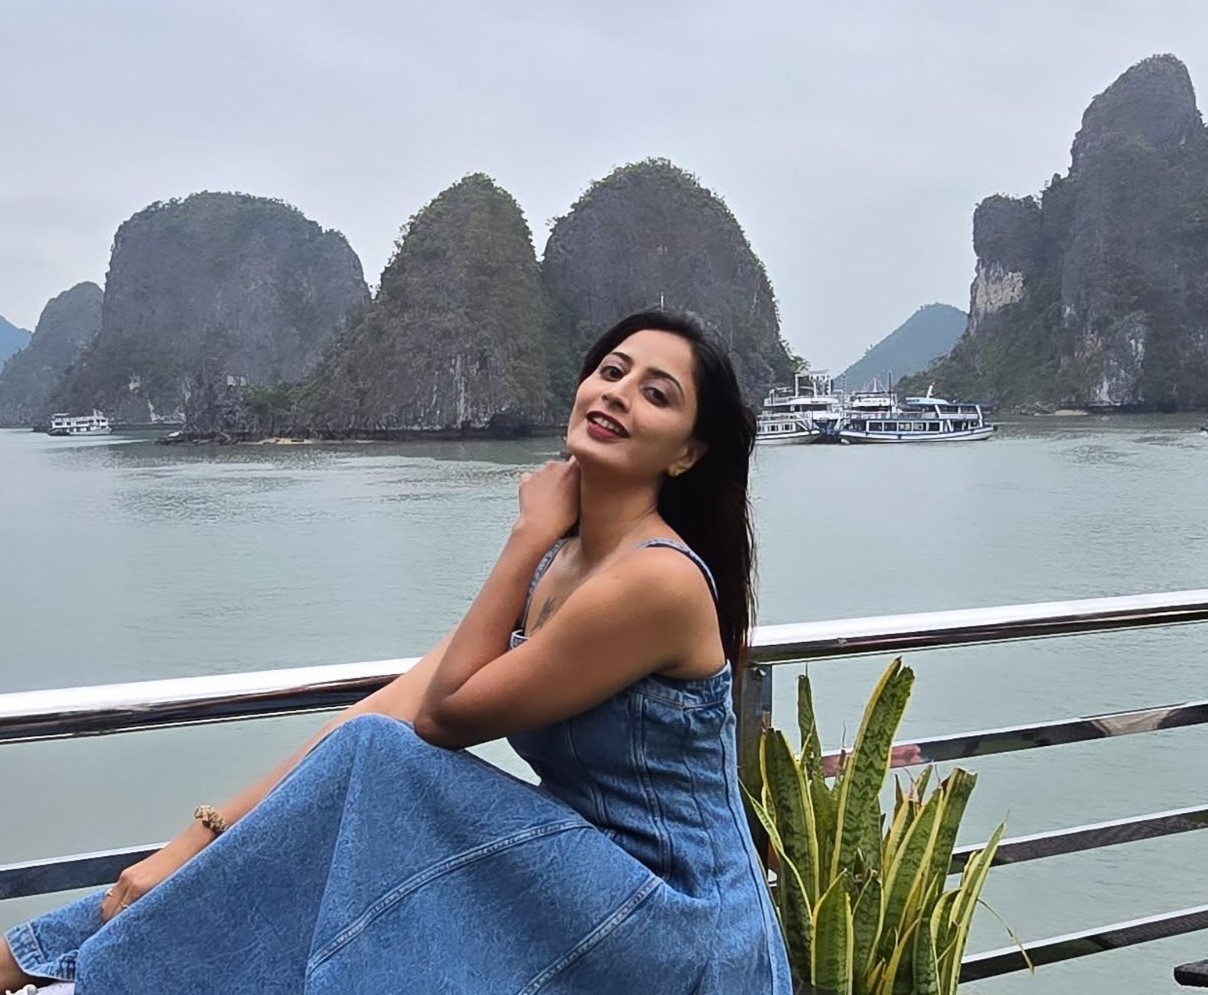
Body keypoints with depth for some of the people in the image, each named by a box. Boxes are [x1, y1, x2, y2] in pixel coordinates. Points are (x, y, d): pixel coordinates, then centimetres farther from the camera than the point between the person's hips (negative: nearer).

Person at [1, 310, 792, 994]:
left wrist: (528, 535, -10)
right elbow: (396, 707, -2)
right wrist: (204, 838, -7)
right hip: (595, 891, 7)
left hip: (675, 930, -7)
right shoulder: (557, 561, 5)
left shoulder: (658, 577, -22)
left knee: (372, 765, -18)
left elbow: (449, 711, -13)